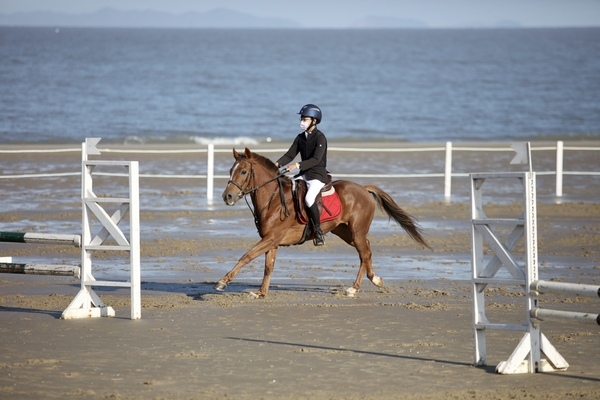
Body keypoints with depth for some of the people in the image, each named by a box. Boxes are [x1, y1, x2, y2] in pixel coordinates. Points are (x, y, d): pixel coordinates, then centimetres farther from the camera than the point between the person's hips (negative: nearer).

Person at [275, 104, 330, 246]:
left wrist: (298, 165, -31)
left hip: (318, 175, -8)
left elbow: (316, 159, -22)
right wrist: (278, 164, -9)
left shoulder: (320, 137, -11)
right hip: (304, 175, 8)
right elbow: (290, 155, 9)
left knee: (309, 198, -32)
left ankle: (318, 231, -19)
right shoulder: (300, 138, 11)